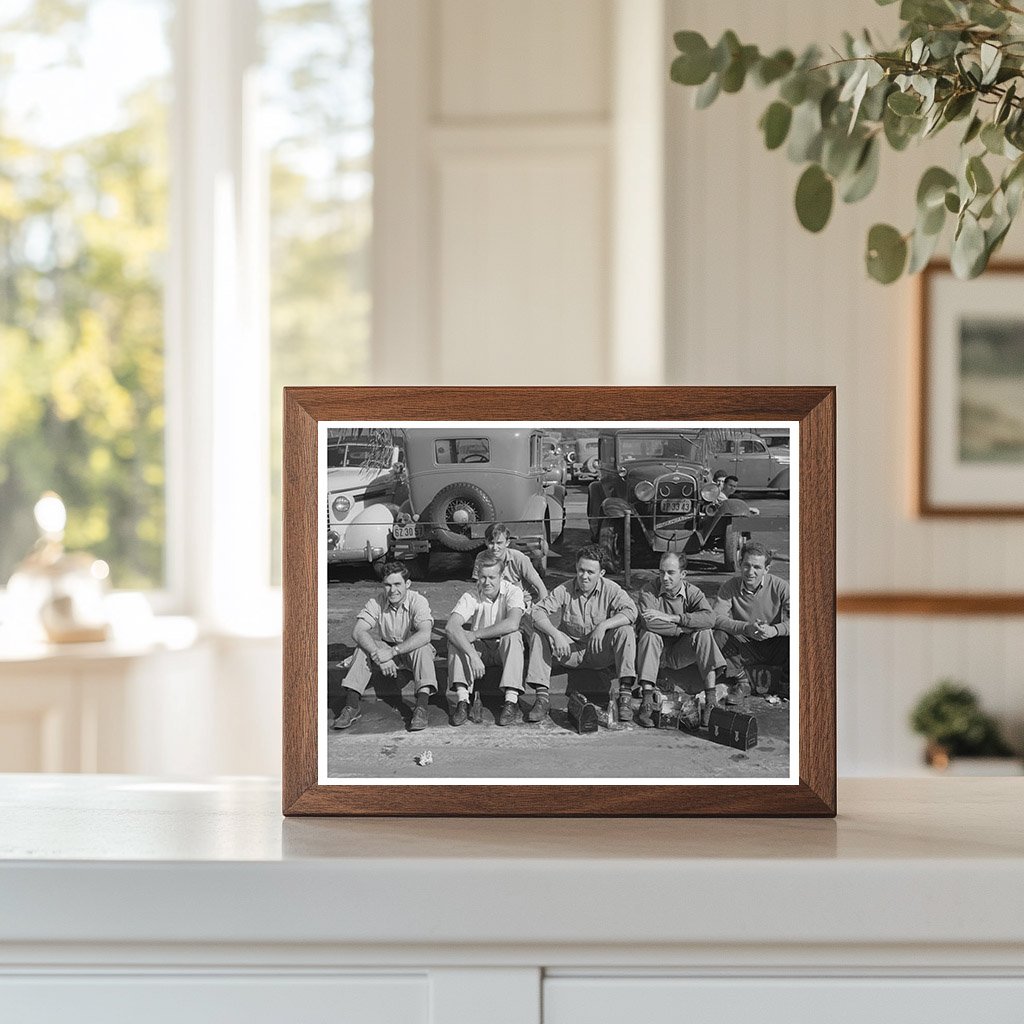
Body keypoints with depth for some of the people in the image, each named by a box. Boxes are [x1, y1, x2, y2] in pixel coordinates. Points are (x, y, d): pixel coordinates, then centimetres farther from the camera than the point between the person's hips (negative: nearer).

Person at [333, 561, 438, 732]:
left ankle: (421, 707, -42)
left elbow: (424, 634, -35)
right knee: (364, 648, -25)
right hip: (386, 649, 2)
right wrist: (379, 655, -38)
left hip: (411, 653, -2)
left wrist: (393, 651, -42)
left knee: (423, 648, -34)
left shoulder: (418, 601, -18)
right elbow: (358, 632, -23)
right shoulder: (376, 603, -10)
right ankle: (351, 706, -29)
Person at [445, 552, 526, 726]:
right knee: (456, 638, -26)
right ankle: (462, 700, -34)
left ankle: (511, 699, -38)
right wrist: (473, 655, -45)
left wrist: (476, 634, -33)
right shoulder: (470, 597, -15)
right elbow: (451, 626, -32)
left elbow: (512, 624, -36)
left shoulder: (512, 592, -16)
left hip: (504, 649, -1)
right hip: (479, 648, 1)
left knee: (513, 636, -33)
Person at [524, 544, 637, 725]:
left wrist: (603, 625, -36)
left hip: (600, 653, -1)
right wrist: (556, 634, -35)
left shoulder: (611, 589, -9)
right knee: (540, 634, -22)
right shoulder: (565, 590, -8)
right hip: (570, 649, 1)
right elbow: (538, 612, -18)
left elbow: (630, 612, -23)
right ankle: (542, 695, -24)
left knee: (625, 631, -27)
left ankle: (625, 694, -28)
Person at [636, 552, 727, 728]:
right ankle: (647, 701, -35)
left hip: (680, 654, 1)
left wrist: (672, 618, -32)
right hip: (657, 652, -1)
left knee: (704, 634, -22)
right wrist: (687, 628, -27)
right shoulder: (648, 591, -10)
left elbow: (709, 618, -26)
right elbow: (649, 623, -30)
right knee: (649, 635, -30)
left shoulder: (693, 593, -5)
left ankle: (711, 700, -29)